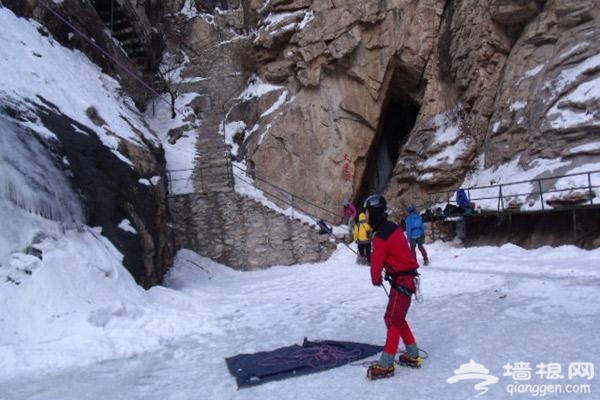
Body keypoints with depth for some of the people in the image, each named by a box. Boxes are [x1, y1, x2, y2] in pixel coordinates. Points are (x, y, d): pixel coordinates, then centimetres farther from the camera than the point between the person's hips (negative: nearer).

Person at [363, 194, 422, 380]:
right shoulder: (393, 227, 6)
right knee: (397, 318, 18)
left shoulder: (380, 237, -21)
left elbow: (376, 263, -13)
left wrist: (376, 280, 7)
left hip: (401, 281, -9)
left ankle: (386, 365, 2)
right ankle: (413, 355, 27)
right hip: (406, 277, 9)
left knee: (393, 320, -4)